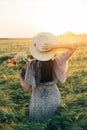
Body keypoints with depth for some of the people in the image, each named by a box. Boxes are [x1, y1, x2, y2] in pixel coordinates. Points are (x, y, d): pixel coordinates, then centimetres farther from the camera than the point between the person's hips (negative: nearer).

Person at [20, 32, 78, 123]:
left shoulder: (32, 64, -22)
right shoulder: (56, 62, -19)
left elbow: (27, 89, -16)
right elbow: (75, 45, -14)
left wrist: (21, 78, 3)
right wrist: (55, 46, -27)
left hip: (38, 102, -1)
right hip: (54, 100, 2)